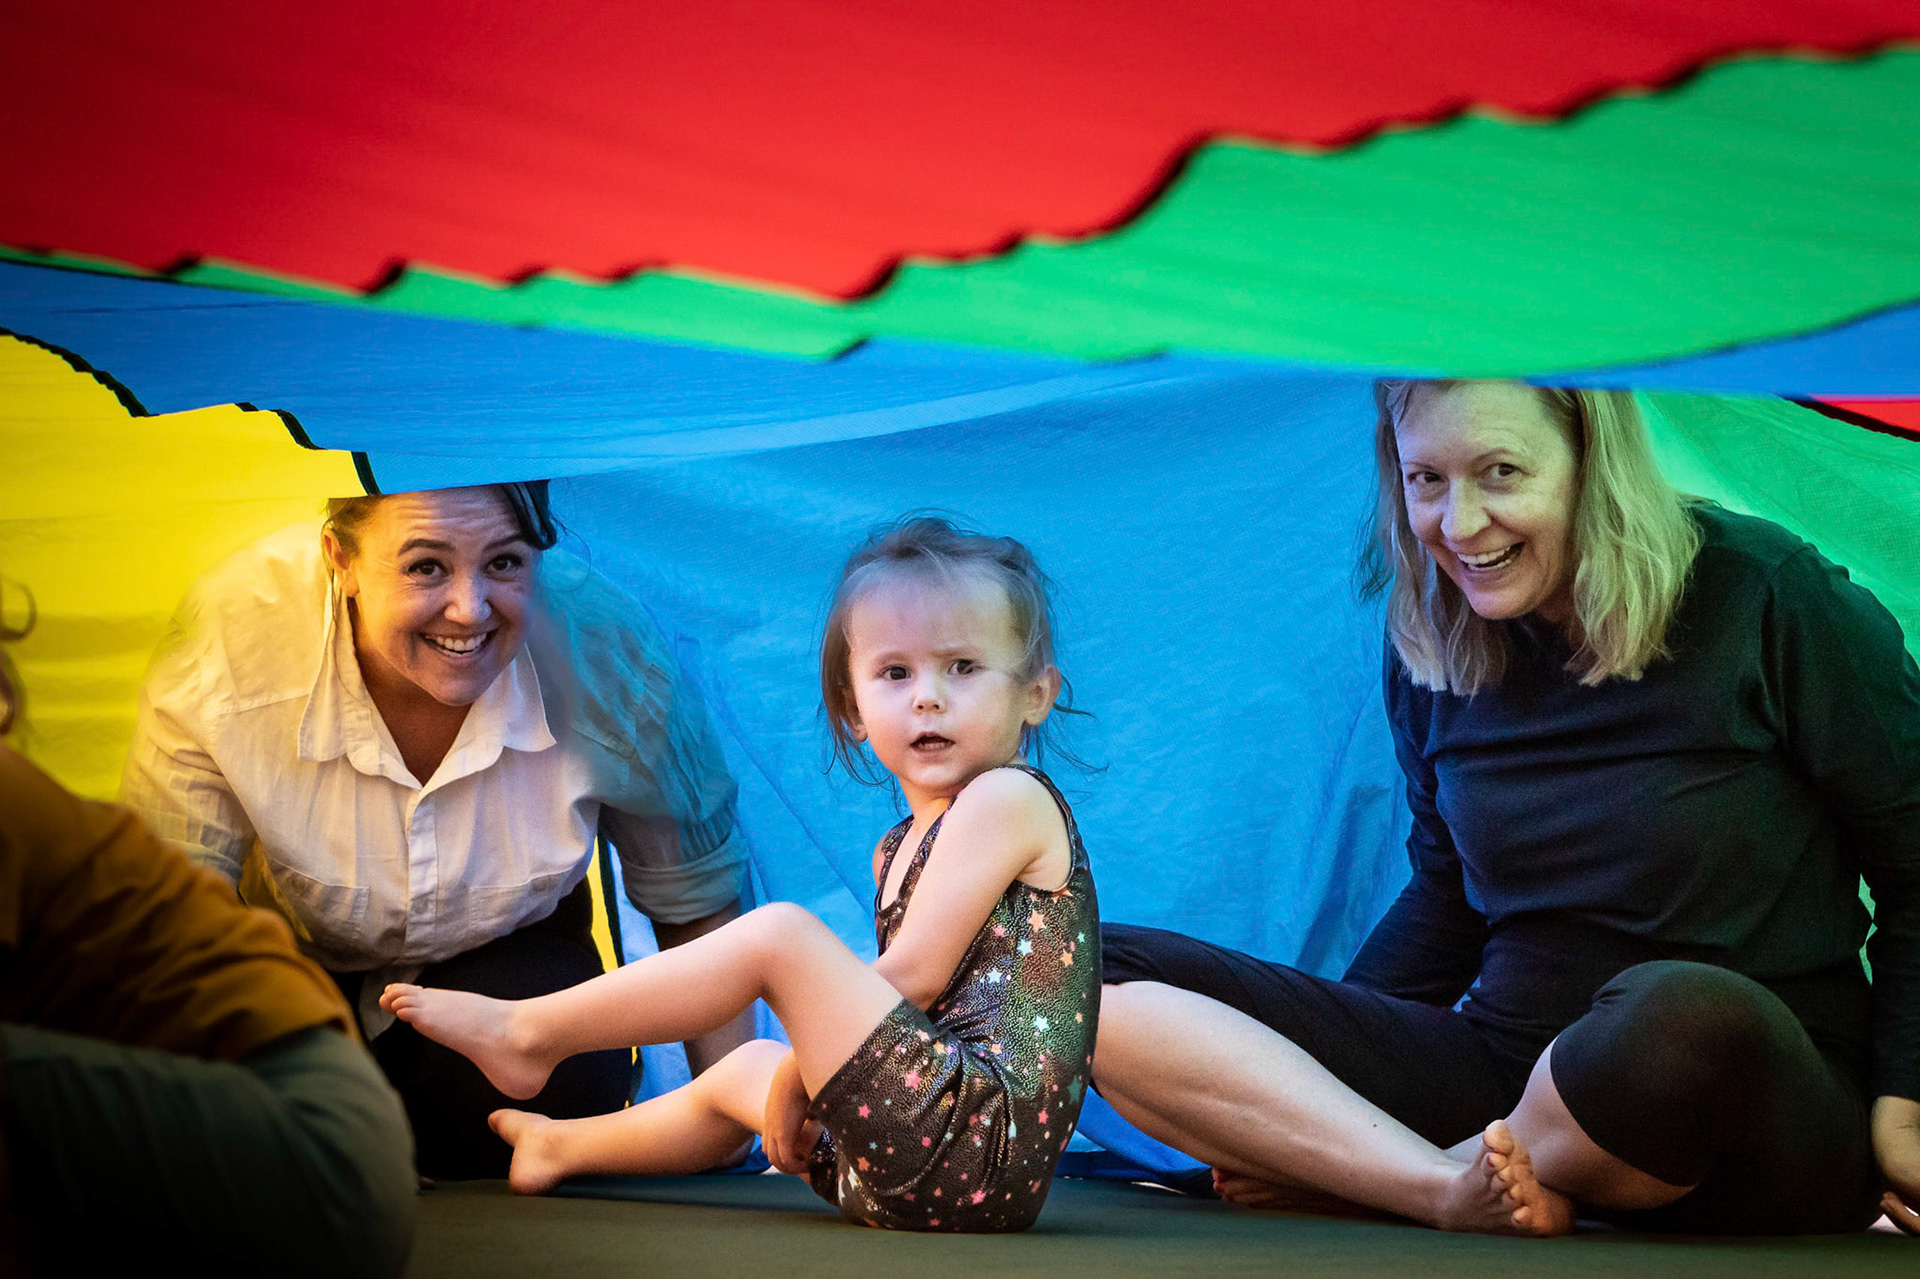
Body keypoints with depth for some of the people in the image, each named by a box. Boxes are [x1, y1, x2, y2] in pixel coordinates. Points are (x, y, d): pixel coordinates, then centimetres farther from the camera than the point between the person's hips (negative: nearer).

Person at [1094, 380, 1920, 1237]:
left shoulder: (1765, 598, -9)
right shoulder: (1431, 654, 5)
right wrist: (1305, 1079, 11)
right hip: (1497, 1070, 5)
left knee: (1681, 1016, -44)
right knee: (1105, 979, -10)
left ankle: (1338, 1167, -15)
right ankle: (1458, 1194, -26)